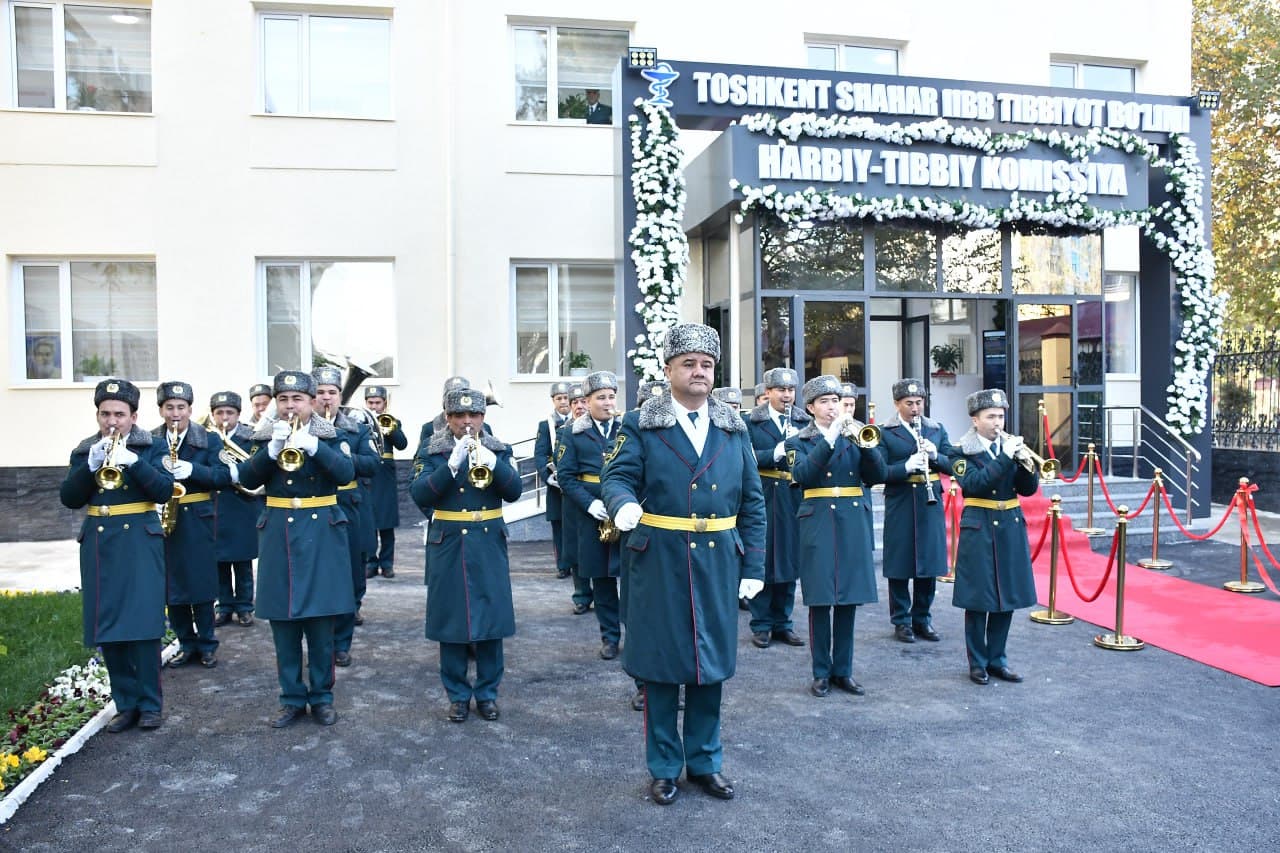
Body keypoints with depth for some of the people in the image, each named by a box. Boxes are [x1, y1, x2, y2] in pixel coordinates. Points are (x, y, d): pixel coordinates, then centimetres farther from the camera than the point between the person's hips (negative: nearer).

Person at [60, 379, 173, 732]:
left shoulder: (151, 447, 3)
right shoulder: (84, 451, 10)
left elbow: (164, 490, -9)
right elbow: (69, 499, 1)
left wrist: (133, 461, -21)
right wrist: (91, 465, -14)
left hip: (140, 544, -3)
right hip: (99, 546, 3)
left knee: (143, 625, -6)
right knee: (107, 629, 4)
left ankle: (149, 705, 6)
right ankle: (126, 704, 15)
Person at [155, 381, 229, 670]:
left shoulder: (209, 439, 1)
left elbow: (223, 475, -8)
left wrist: (192, 469, -22)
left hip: (197, 520, -2)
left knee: (201, 584, 2)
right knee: (170, 585, 7)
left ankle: (207, 644, 15)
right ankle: (186, 643, 20)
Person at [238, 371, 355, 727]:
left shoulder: (329, 436, 1)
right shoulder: (265, 436, 7)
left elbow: (347, 472, -15)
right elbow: (247, 478, -6)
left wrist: (313, 445, -29)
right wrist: (272, 449, -21)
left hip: (321, 533, -2)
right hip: (278, 534, 2)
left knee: (320, 623, 3)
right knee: (283, 622, 6)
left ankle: (321, 697, 17)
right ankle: (292, 698, 19)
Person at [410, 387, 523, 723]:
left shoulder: (498, 450, 6)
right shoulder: (431, 452, 2)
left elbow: (514, 491, -5)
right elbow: (420, 494, -11)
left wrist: (492, 463, -22)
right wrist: (451, 465, -24)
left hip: (489, 547, 1)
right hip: (448, 547, -1)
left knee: (491, 618, 4)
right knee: (452, 620, 4)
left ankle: (487, 692, 18)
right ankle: (458, 695, 18)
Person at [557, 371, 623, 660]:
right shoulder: (574, 433, 4)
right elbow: (565, 474, -2)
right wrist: (590, 503, -13)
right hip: (591, 514, 0)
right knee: (601, 576, 8)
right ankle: (610, 636, 20)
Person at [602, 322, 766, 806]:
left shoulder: (733, 430, 9)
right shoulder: (641, 426, 0)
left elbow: (752, 504, 9)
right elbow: (617, 476, -8)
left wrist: (754, 566, 4)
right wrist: (623, 503, -32)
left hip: (718, 563, 3)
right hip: (660, 563, -3)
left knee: (711, 665, 12)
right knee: (661, 665, 6)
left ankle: (704, 762, 29)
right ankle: (664, 768, 22)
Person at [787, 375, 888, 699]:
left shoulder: (853, 435, 12)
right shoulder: (799, 442, 5)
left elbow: (878, 475, 1)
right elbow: (802, 475, -16)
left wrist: (864, 442, -15)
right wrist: (829, 438, -22)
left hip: (853, 524, 3)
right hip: (819, 525, -3)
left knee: (848, 600, 6)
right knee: (820, 601, 0)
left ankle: (843, 670, 18)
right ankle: (821, 672, 11)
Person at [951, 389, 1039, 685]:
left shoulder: (1010, 445, 8)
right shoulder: (963, 452, -5)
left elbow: (1029, 489, 4)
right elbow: (975, 483, -21)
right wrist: (1005, 456, -23)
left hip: (1011, 528, 5)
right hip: (979, 530, -5)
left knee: (1008, 597, 9)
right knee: (977, 600, 1)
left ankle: (997, 659, 23)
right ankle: (978, 663, 14)